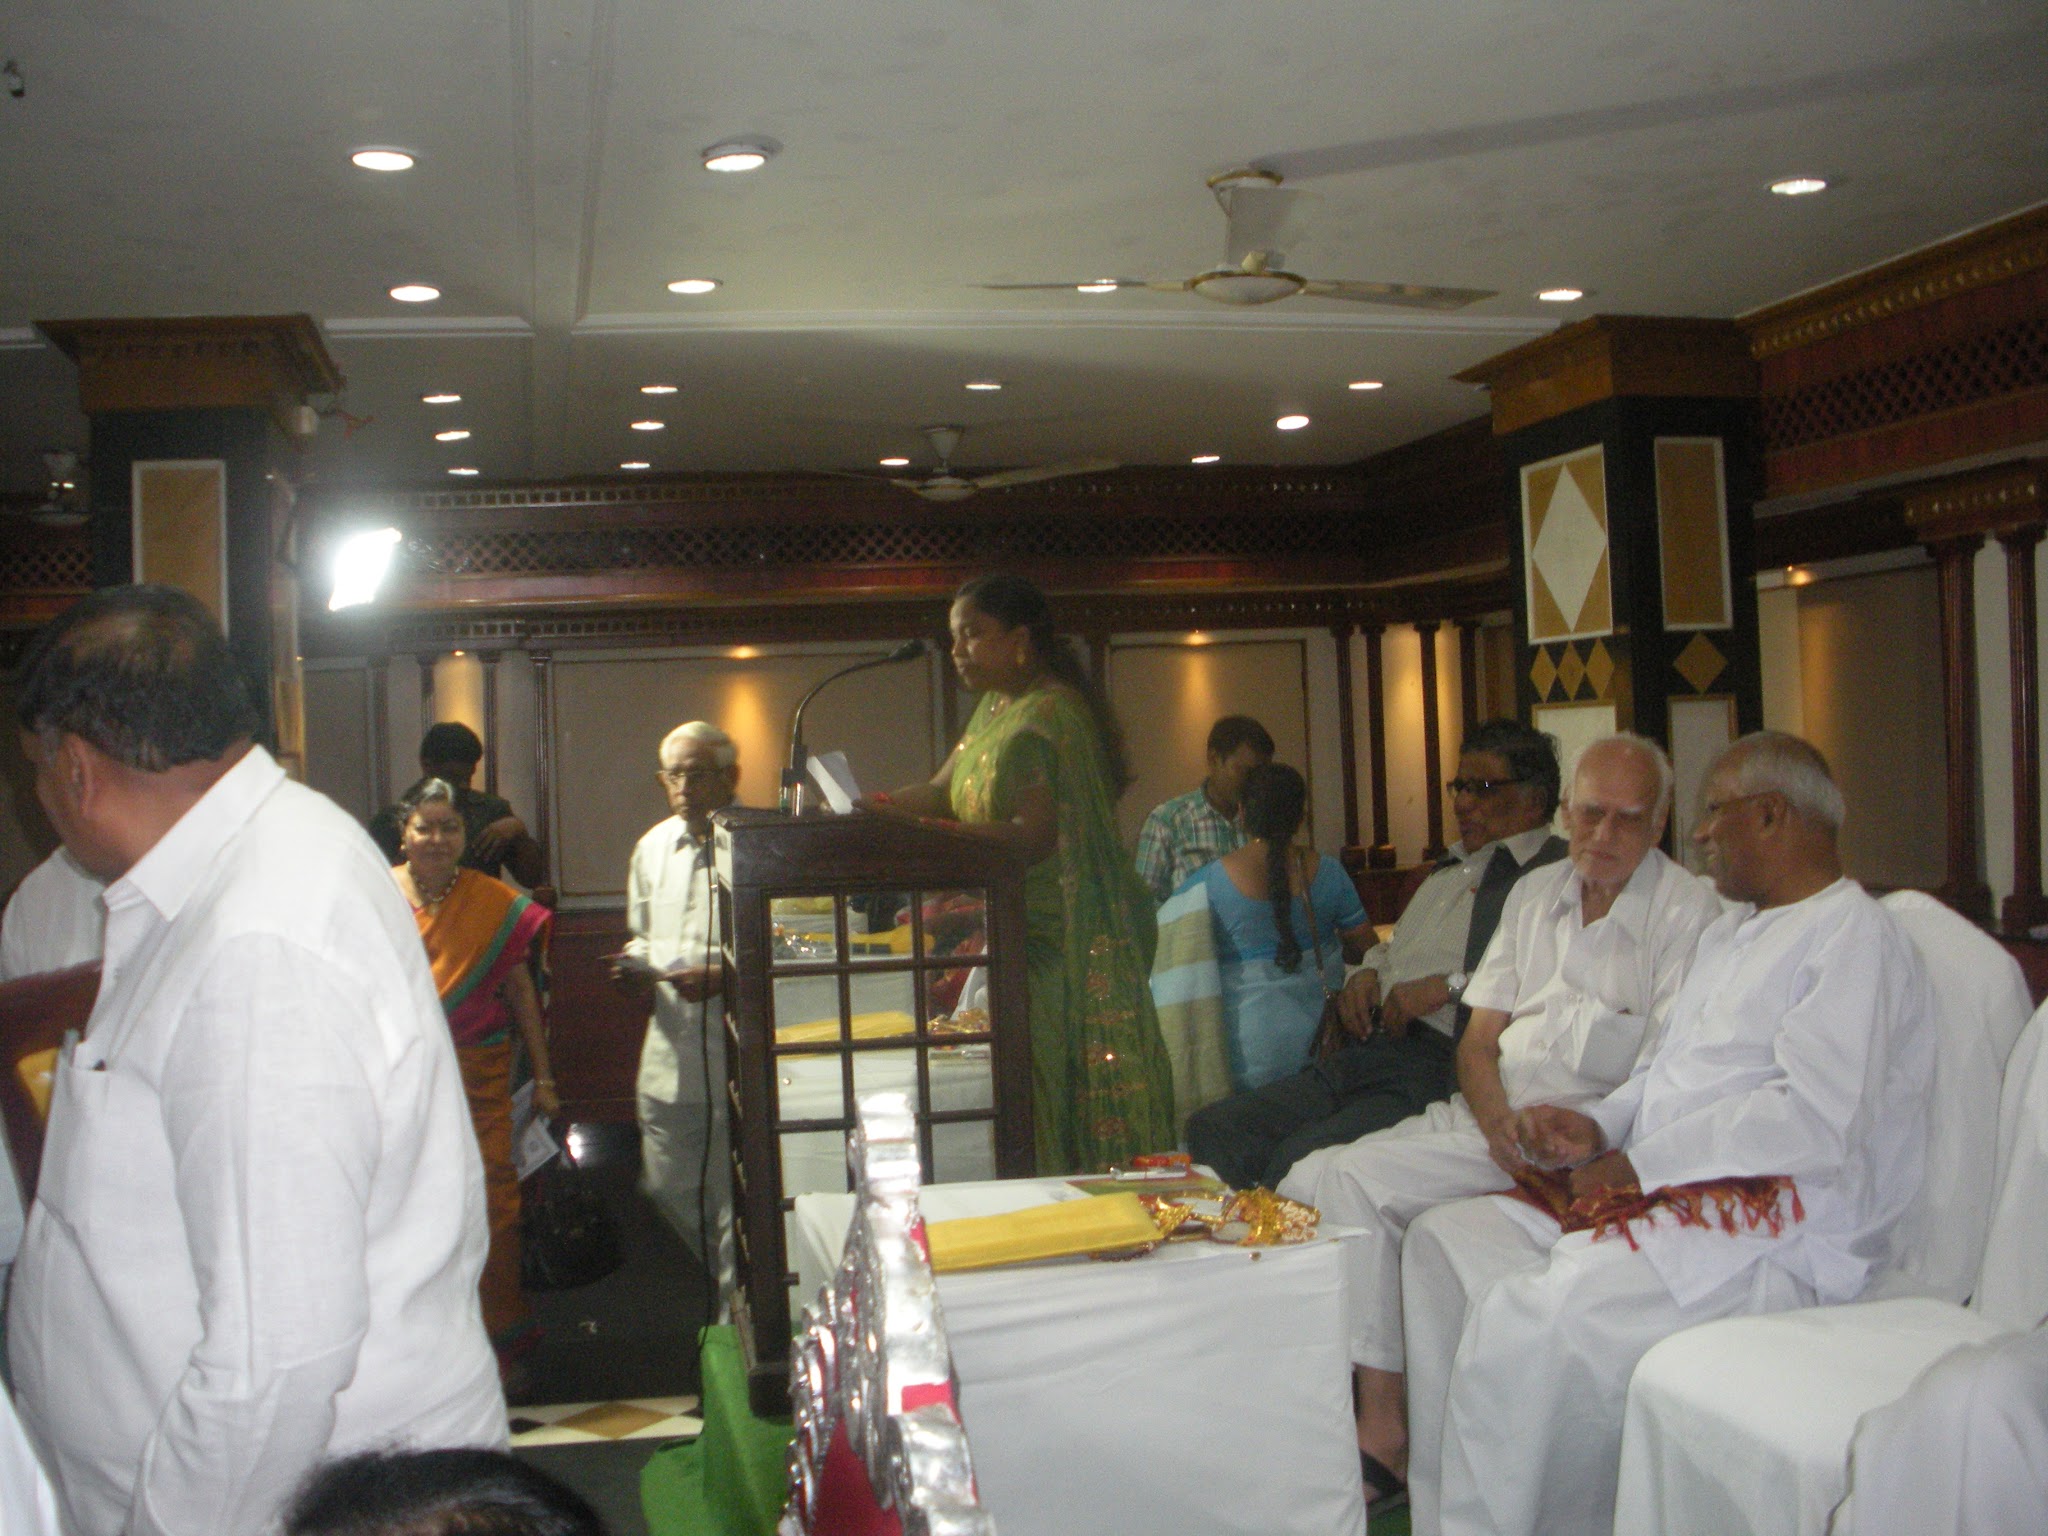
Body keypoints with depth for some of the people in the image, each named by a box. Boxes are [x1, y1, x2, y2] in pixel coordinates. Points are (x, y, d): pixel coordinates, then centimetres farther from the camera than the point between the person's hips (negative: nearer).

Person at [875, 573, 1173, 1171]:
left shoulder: (1047, 714, -16)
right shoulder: (995, 707, 15)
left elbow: (1032, 835, -23)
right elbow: (944, 791, 13)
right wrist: (876, 807, -4)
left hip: (1072, 937, -9)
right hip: (1022, 936, 9)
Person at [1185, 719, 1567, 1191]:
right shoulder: (1452, 867, 28)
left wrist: (1450, 984, -17)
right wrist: (1367, 973, 16)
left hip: (1440, 1067, -9)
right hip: (1367, 1053, 9)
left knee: (1300, 1162, -29)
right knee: (1212, 1131, -6)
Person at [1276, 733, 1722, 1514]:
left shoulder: (1688, 910, -2)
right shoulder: (1534, 895, 17)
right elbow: (1478, 1039, 14)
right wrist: (1496, 1117, -7)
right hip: (1487, 1119, 7)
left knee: (1355, 1179, -25)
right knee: (1311, 1179, -14)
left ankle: (1383, 1429, -12)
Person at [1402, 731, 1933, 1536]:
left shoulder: (1854, 936, -9)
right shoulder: (1728, 932, 23)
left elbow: (1816, 1122, -21)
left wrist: (1636, 1164, -16)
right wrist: (1598, 1128, 1)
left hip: (1770, 1231, -10)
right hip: (1668, 1200, 10)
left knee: (1524, 1320, -27)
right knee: (1445, 1240, 2)